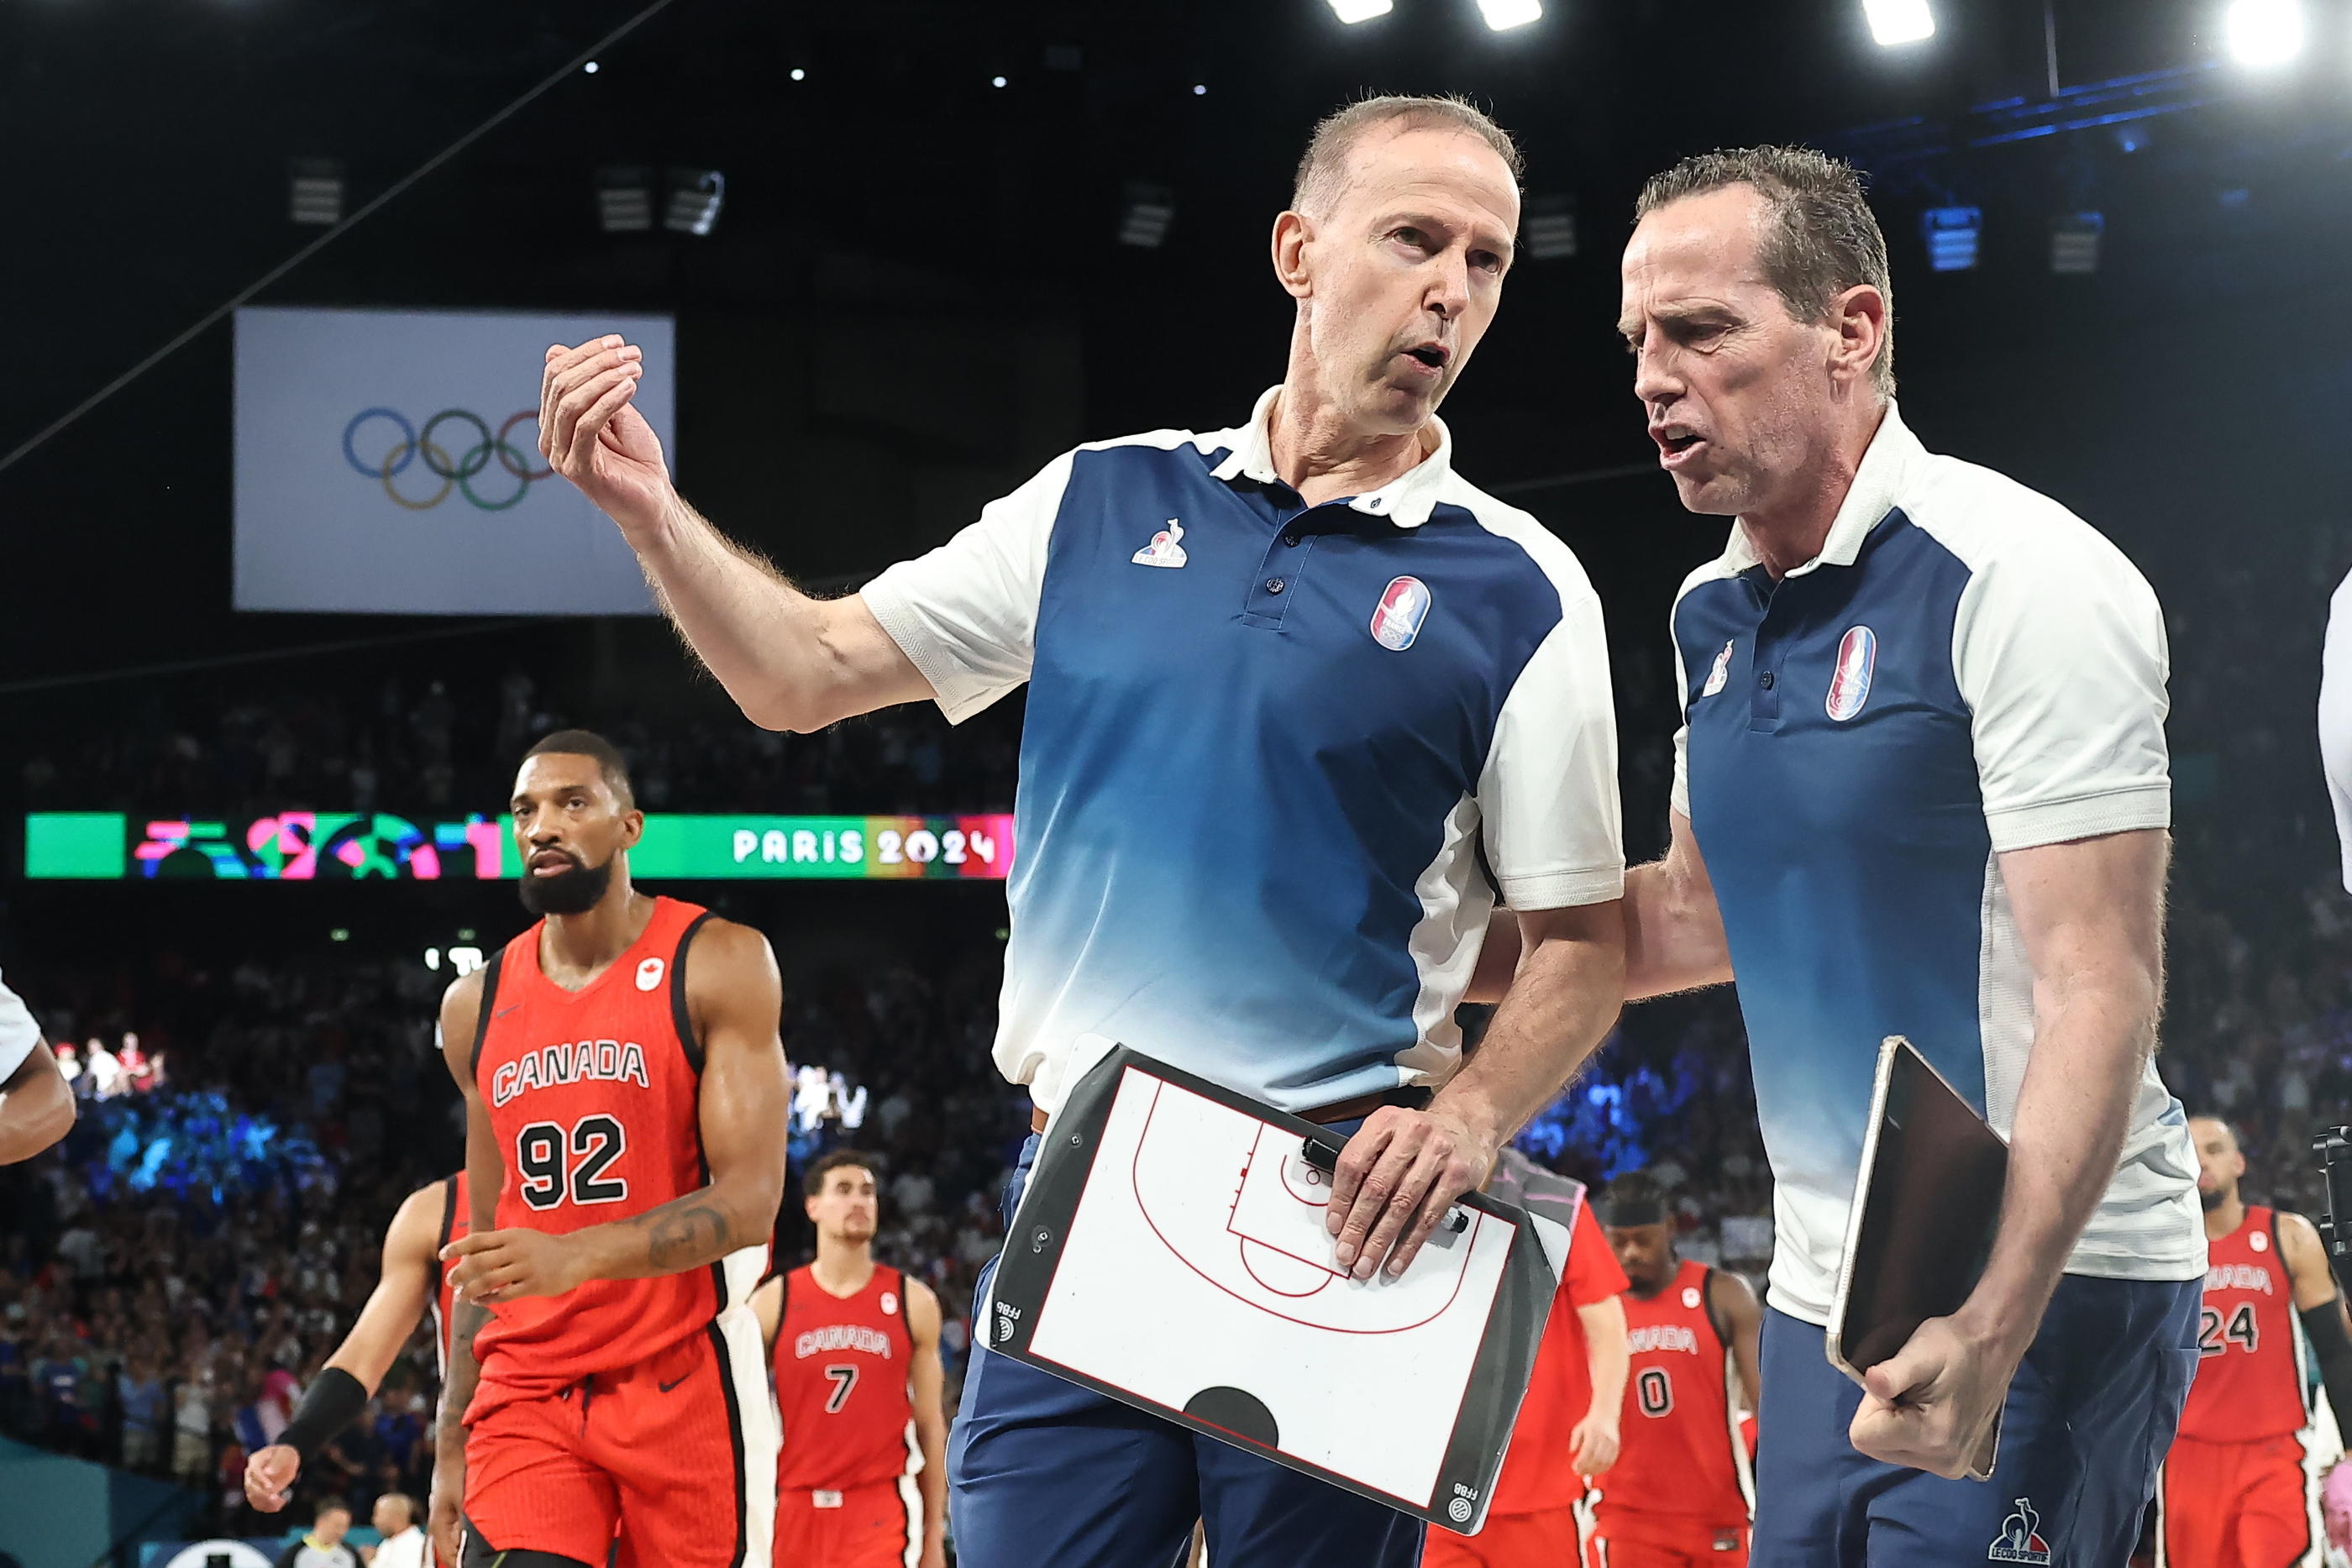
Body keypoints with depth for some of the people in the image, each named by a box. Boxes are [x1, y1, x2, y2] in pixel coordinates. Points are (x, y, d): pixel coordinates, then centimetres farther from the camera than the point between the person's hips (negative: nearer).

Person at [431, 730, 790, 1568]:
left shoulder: (717, 964, -4)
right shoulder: (478, 1005, 11)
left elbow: (749, 1203, -13)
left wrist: (576, 1256, -28)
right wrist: (451, 1445, 13)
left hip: (683, 1383, -3)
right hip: (526, 1394, 3)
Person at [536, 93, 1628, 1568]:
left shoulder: (1519, 592, -1)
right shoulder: (1100, 503, 8)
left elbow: (1584, 942, 1)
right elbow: (805, 671, 12)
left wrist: (1470, 1117, -17)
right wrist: (652, 510, -5)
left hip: (1338, 1218, -2)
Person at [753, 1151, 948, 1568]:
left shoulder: (913, 1302, 5)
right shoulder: (771, 1303, 4)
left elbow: (930, 1425, 9)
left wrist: (934, 1534, 7)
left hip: (880, 1512, -1)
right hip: (795, 1510, 1)